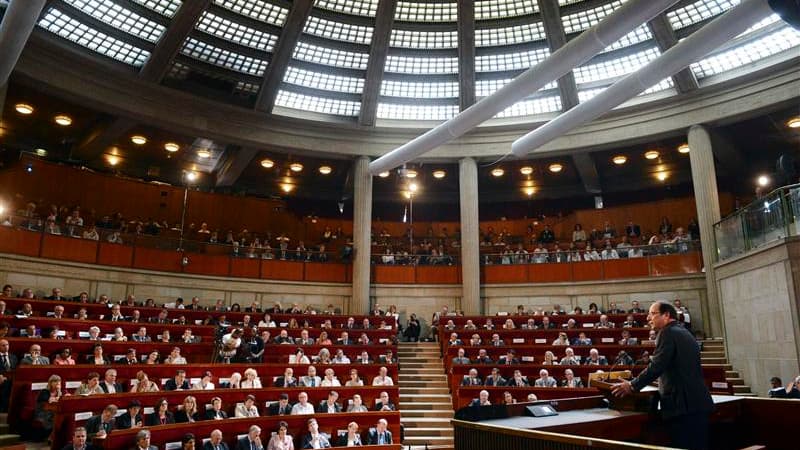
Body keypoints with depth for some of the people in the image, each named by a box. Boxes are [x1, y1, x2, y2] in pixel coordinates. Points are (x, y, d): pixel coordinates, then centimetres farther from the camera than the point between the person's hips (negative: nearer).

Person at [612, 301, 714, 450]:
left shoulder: (667, 332, -9)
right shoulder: (687, 334, 18)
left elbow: (656, 367, -17)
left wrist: (632, 386, -8)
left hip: (683, 404, -9)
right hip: (699, 403, 9)